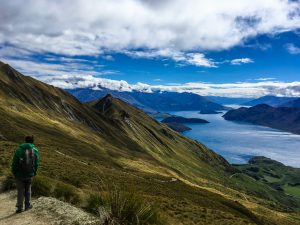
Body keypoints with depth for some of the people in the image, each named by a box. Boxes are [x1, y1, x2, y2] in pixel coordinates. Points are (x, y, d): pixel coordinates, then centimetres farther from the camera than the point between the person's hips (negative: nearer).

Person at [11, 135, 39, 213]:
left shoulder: (19, 149, -9)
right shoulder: (35, 150, -3)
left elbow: (14, 162, -7)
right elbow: (36, 163, 0)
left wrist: (14, 172, 6)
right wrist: (34, 173, 13)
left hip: (19, 174, -1)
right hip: (29, 174, 2)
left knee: (20, 190, 9)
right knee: (28, 189, 18)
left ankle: (19, 207, 12)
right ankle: (27, 205, 25)